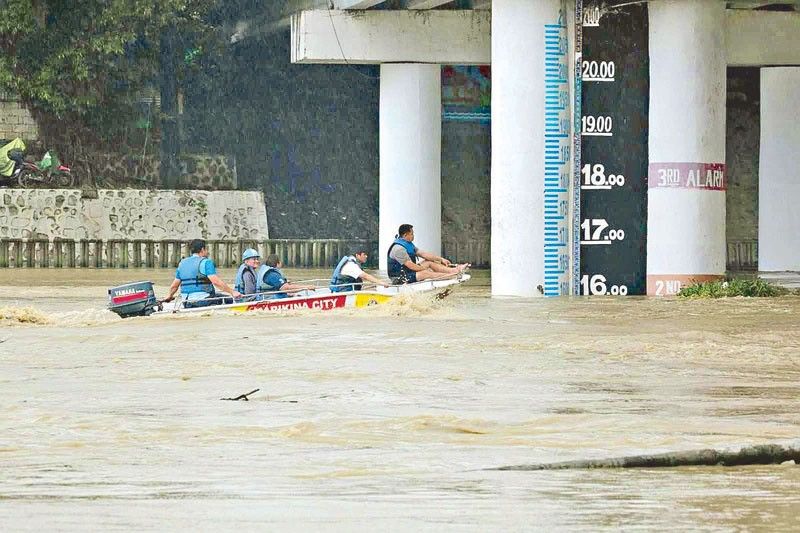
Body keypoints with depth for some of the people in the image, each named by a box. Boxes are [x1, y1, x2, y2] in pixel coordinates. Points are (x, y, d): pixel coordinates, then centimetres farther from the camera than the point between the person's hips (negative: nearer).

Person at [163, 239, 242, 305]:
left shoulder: (182, 263, 15)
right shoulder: (206, 262, -7)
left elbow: (174, 285, 21)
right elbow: (216, 282, -18)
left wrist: (170, 296, 40)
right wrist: (232, 292, -13)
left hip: (188, 302, 8)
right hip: (203, 301, -8)